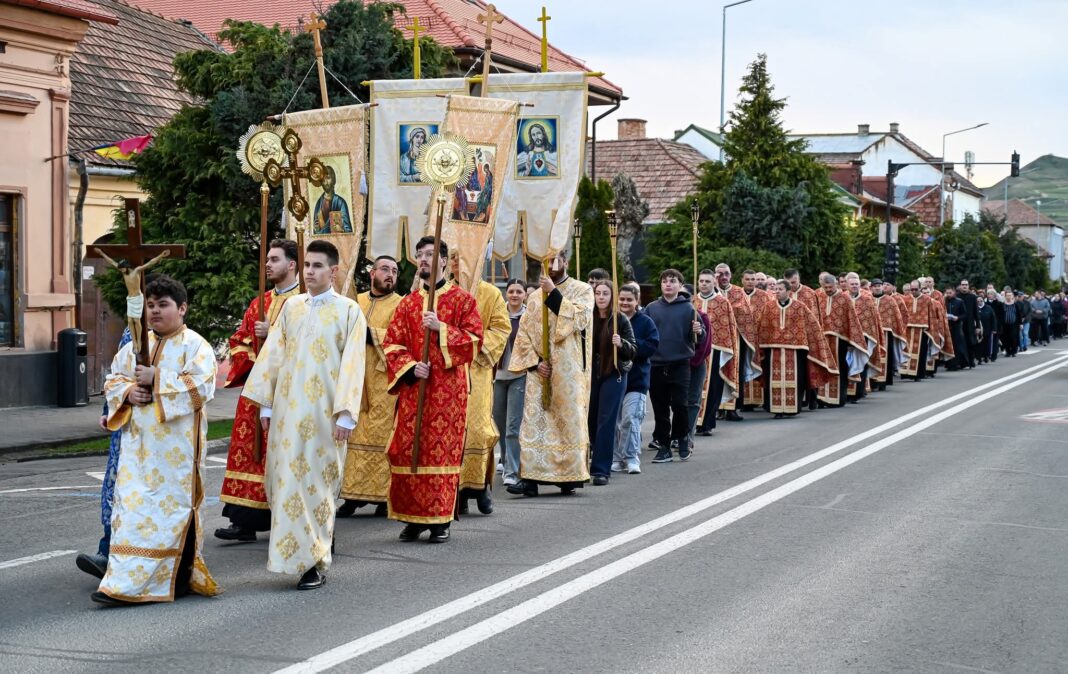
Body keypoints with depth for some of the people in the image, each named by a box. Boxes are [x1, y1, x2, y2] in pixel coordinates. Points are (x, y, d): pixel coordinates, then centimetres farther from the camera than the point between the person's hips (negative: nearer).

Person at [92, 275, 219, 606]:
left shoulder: (194, 345, -4)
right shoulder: (136, 345, 15)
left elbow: (202, 384, -17)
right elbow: (113, 379, 17)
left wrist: (156, 379, -18)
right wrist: (128, 392, -6)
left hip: (176, 443, -6)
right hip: (138, 440, 6)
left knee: (170, 504, -4)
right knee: (131, 503, 2)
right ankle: (124, 581, 5)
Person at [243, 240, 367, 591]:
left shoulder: (348, 311, -2)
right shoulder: (291, 307, 11)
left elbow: (352, 365, -7)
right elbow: (273, 355, 12)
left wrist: (345, 414, -13)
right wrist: (266, 404, 8)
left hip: (323, 413, -4)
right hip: (288, 410, 4)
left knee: (317, 482, -2)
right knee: (286, 480, 5)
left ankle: (315, 564, 5)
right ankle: (292, 553, 20)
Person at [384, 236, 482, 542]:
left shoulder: (462, 299, 3)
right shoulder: (408, 303, 13)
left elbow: (474, 340, -5)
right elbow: (392, 344, 9)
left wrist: (441, 327, -16)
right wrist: (410, 367, -8)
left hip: (448, 389, -3)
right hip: (413, 387, 3)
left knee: (443, 449, -4)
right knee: (407, 449, 0)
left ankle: (441, 519, 3)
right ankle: (413, 517, 9)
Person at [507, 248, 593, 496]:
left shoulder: (582, 290, 3)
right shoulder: (535, 297, 14)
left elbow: (579, 318, -15)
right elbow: (523, 333, 10)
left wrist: (554, 294, -17)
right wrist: (535, 361, -4)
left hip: (569, 370, -3)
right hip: (539, 368, 3)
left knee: (568, 419, -2)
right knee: (534, 423, -4)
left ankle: (570, 476, 6)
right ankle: (530, 477, -7)